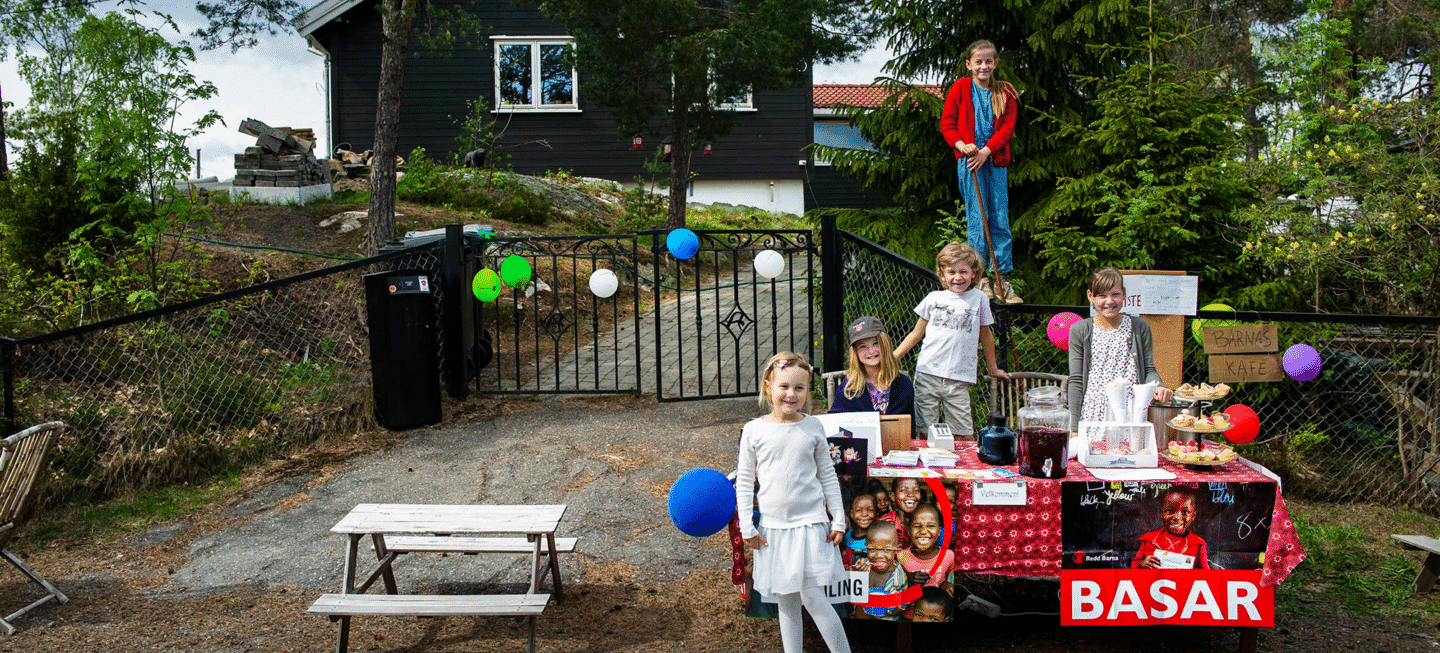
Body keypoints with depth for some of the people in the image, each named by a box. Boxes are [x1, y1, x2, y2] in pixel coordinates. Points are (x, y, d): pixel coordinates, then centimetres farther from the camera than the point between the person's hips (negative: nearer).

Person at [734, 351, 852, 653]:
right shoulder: (754, 430, -2)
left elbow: (827, 475, 6)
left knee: (812, 598, -5)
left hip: (810, 523, -1)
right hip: (773, 526, 1)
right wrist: (747, 527, 0)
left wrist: (838, 520, 4)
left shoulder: (813, 427, 0)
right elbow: (744, 480, 2)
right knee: (786, 603, 10)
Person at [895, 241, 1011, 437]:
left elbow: (985, 336, 18)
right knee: (925, 433, 1)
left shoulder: (979, 299, 6)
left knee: (962, 435, -4)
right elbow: (917, 333, 14)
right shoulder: (933, 299, 7)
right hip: (927, 374, 1)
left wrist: (992, 368, 26)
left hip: (959, 379, 0)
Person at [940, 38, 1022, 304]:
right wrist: (961, 145, -15)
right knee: (976, 219, -3)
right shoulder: (960, 88, 4)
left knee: (1000, 220, 3)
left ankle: (1002, 280, 9)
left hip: (995, 160, 3)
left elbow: (1008, 126, 2)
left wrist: (986, 151, -12)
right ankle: (980, 279, 3)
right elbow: (947, 122, 2)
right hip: (968, 159, -2)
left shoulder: (1005, 92, 10)